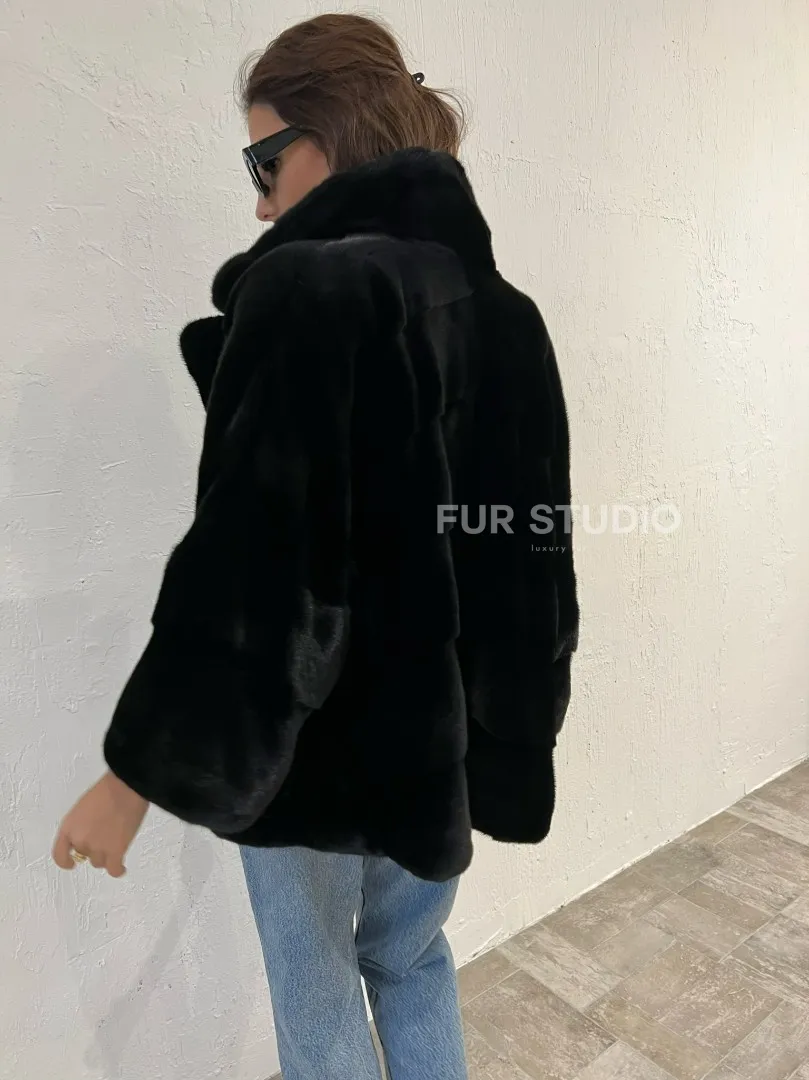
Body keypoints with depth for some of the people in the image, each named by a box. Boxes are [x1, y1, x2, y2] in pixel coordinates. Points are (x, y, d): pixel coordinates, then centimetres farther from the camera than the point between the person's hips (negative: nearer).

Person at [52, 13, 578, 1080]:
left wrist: (135, 772, -14)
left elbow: (245, 562, -24)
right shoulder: (508, 313, 3)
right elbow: (536, 539, 6)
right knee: (413, 960, 28)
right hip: (451, 728, 7)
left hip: (317, 738, -6)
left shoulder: (304, 292, -19)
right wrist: (514, 712, 16)